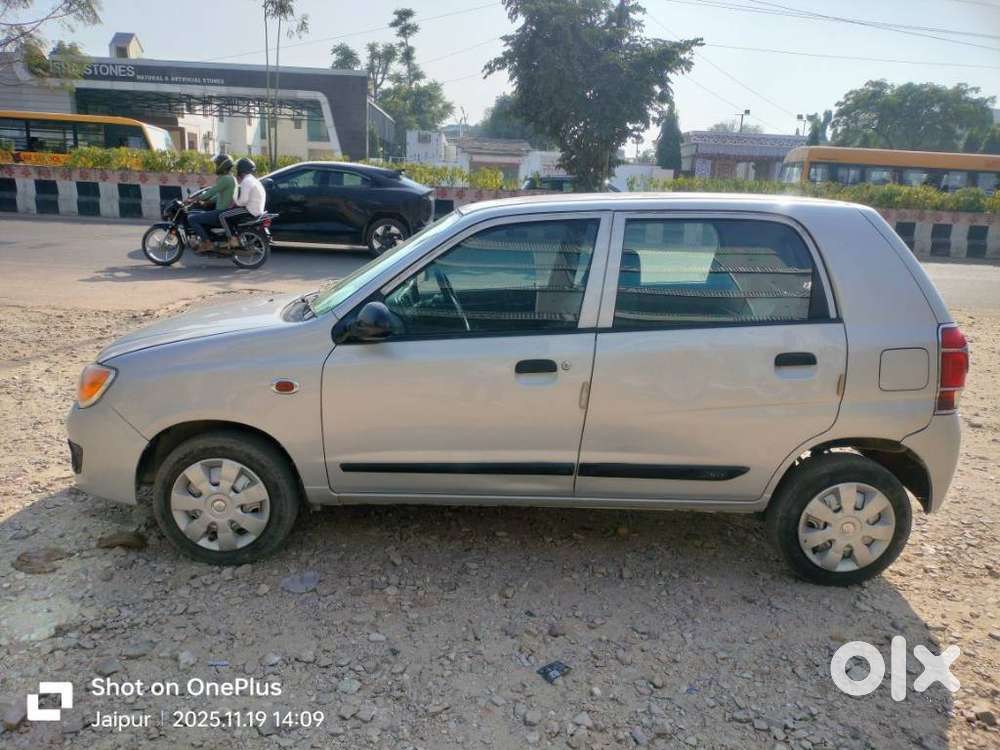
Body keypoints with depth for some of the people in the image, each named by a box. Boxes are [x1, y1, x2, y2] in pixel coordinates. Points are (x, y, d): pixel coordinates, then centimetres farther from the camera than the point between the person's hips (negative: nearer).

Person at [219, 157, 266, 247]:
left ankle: (233, 239, -10)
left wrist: (236, 203, -2)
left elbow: (243, 200, -19)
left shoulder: (246, 181, -14)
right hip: (258, 210, 10)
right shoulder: (253, 179, 19)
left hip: (250, 211, -10)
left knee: (223, 216, -8)